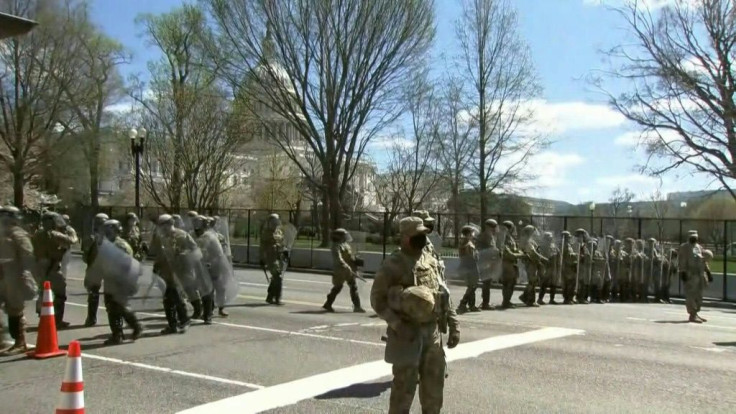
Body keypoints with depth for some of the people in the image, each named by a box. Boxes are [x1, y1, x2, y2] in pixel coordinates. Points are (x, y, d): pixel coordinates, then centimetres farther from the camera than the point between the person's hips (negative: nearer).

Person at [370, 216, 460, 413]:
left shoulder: (430, 260, 8)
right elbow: (377, 300, -10)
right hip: (407, 334, -6)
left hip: (432, 332, 6)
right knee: (404, 387, 1)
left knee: (434, 383, 14)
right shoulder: (392, 265, -10)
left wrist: (454, 324, 7)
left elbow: (443, 293, 14)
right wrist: (398, 325, -20)